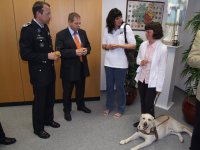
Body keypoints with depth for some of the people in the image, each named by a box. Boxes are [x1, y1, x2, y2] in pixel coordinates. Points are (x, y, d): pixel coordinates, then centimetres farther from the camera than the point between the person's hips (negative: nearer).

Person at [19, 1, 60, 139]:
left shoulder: (45, 27, 6)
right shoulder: (27, 29, -18)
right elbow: (25, 54, -22)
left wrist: (53, 54, -2)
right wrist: (47, 56, -23)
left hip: (50, 71, 7)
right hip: (39, 73, -7)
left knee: (50, 98, 19)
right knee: (39, 101, 9)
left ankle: (48, 120, 42)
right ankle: (38, 128, 30)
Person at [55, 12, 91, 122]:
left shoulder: (82, 32, 6)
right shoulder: (61, 34, -11)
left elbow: (88, 46, 12)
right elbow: (59, 52, -18)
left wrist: (86, 50, -12)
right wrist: (75, 52, -28)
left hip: (82, 67, 5)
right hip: (69, 68, -5)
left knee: (81, 89, 21)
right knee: (67, 91, 11)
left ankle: (81, 106, 44)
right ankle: (67, 110, 32)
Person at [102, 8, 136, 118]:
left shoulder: (126, 28, -6)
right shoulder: (107, 29, 5)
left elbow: (133, 45, -9)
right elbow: (103, 45, 11)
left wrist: (118, 45, -18)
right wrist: (107, 46, -12)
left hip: (120, 64, -3)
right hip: (108, 63, 4)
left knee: (119, 87, 8)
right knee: (109, 86, 14)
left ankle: (120, 109, 27)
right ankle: (109, 106, 34)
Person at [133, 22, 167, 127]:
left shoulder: (162, 48, -15)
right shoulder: (143, 44, -1)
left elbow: (162, 69, -12)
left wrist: (159, 86, -11)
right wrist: (140, 62, -11)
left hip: (152, 81, -5)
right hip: (142, 78, 5)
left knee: (149, 104, 3)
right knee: (142, 102, 17)